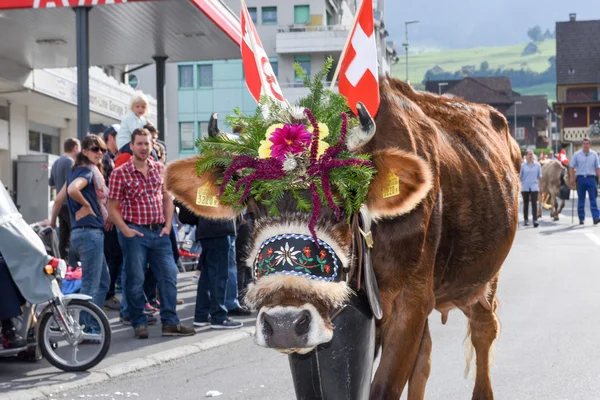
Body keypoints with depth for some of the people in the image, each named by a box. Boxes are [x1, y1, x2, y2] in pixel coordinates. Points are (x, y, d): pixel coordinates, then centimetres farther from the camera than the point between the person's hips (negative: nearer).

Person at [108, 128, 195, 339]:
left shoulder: (160, 169, 9)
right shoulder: (120, 173, -4)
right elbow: (112, 207, -4)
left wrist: (168, 225, 4)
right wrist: (125, 230, -14)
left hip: (159, 232, 4)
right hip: (135, 232, -4)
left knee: (169, 276, 2)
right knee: (135, 280, 1)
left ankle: (170, 322, 10)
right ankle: (140, 324, 13)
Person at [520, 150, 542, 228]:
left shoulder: (537, 165, 5)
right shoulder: (523, 165, 1)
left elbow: (539, 176, 10)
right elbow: (519, 176, 3)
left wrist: (540, 186, 9)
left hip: (534, 187, 0)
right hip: (525, 187, 0)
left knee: (534, 203, -9)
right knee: (526, 204, 9)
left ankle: (535, 220, -13)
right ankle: (526, 219, 19)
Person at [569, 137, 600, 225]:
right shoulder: (577, 155, 4)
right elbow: (572, 168, 5)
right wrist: (572, 179, -3)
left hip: (591, 178, 0)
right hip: (581, 178, 0)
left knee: (593, 199, -7)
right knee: (581, 200, 6)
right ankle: (581, 218, 12)